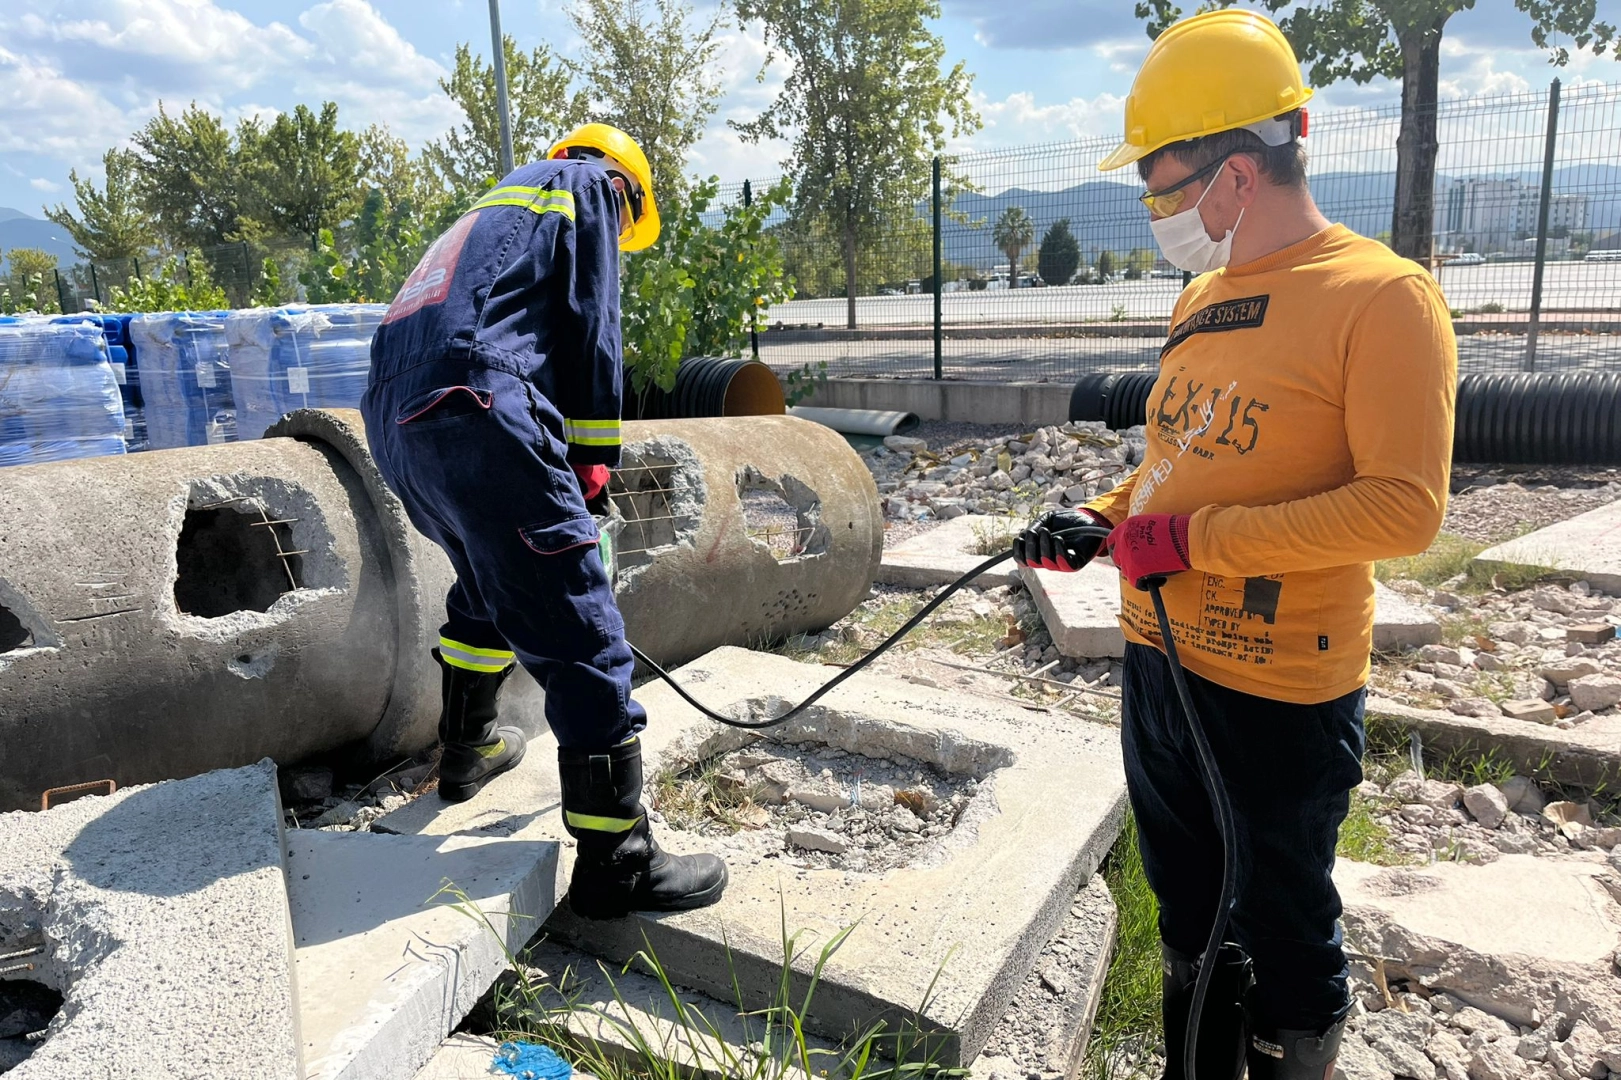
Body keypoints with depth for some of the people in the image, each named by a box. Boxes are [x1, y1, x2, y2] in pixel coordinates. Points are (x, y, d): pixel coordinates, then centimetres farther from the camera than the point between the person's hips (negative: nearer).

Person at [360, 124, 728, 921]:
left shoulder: (496, 208, 38)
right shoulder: (591, 186, 15)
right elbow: (589, 332, 2)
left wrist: (565, 466, 33)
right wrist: (594, 460, 7)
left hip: (392, 419, 9)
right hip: (474, 415, -9)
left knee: (492, 582, 31)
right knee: (580, 637, -6)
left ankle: (468, 748, 44)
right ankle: (615, 862, -2)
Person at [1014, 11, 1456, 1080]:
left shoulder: (1382, 295, -14)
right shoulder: (1201, 299, 10)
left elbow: (1403, 507, -21)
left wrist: (1192, 540, -22)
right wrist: (1099, 521, 4)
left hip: (1282, 694, -7)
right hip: (1160, 661, 8)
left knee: (1283, 933, 11)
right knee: (1190, 912, 23)